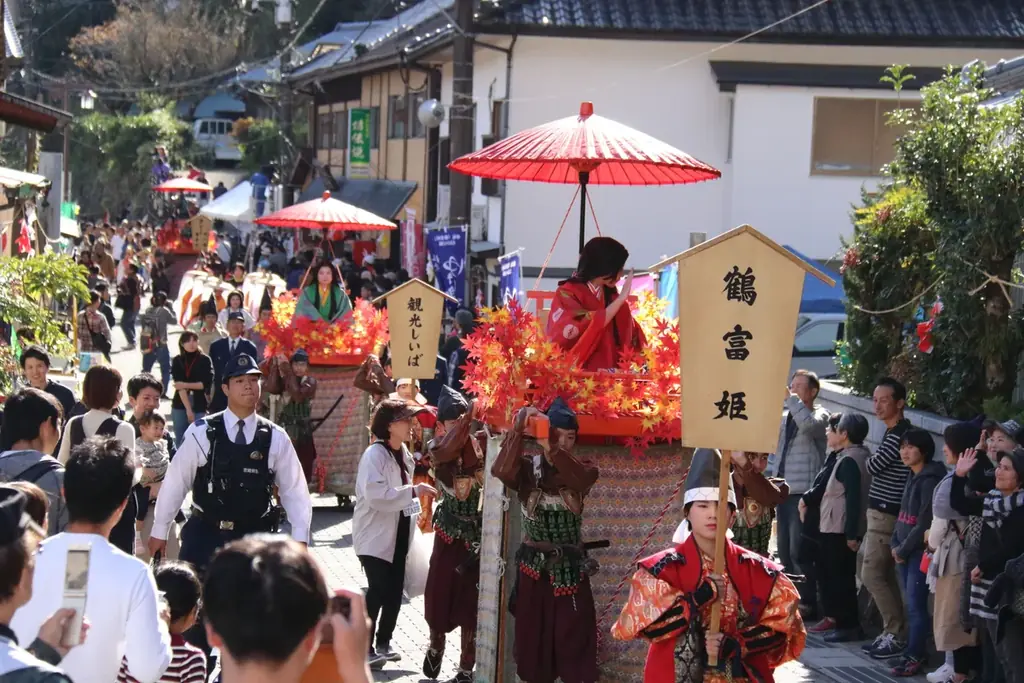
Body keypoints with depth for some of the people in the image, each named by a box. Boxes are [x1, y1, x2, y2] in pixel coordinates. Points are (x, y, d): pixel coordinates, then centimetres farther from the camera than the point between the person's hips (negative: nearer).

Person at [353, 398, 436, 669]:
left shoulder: (403, 452, 9)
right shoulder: (374, 454, -18)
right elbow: (376, 495, -29)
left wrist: (416, 511, 9)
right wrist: (414, 491, -30)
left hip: (398, 533, 8)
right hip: (376, 535, -8)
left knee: (394, 591, 10)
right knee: (378, 591, -10)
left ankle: (383, 642, 23)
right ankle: (365, 647, -2)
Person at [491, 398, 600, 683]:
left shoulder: (583, 469, 1)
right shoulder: (527, 469, -1)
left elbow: (581, 478, -25)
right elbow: (501, 471, -24)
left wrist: (552, 448, -40)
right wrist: (518, 430, -37)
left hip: (572, 569, 0)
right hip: (534, 567, 0)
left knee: (575, 644, 0)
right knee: (533, 643, 6)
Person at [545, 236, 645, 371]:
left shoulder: (611, 296, 13)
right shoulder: (567, 294, -4)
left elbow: (632, 336, 14)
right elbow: (587, 328, -18)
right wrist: (621, 299, -15)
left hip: (610, 375, 5)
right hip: (578, 372, -5)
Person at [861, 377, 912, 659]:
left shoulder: (899, 434, -17)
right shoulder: (894, 432, 16)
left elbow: (873, 466, -13)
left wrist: (871, 457, 6)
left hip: (886, 514, -10)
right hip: (882, 512, 10)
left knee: (871, 574, -9)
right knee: (885, 576, 11)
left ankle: (897, 635, -5)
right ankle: (892, 633, 14)